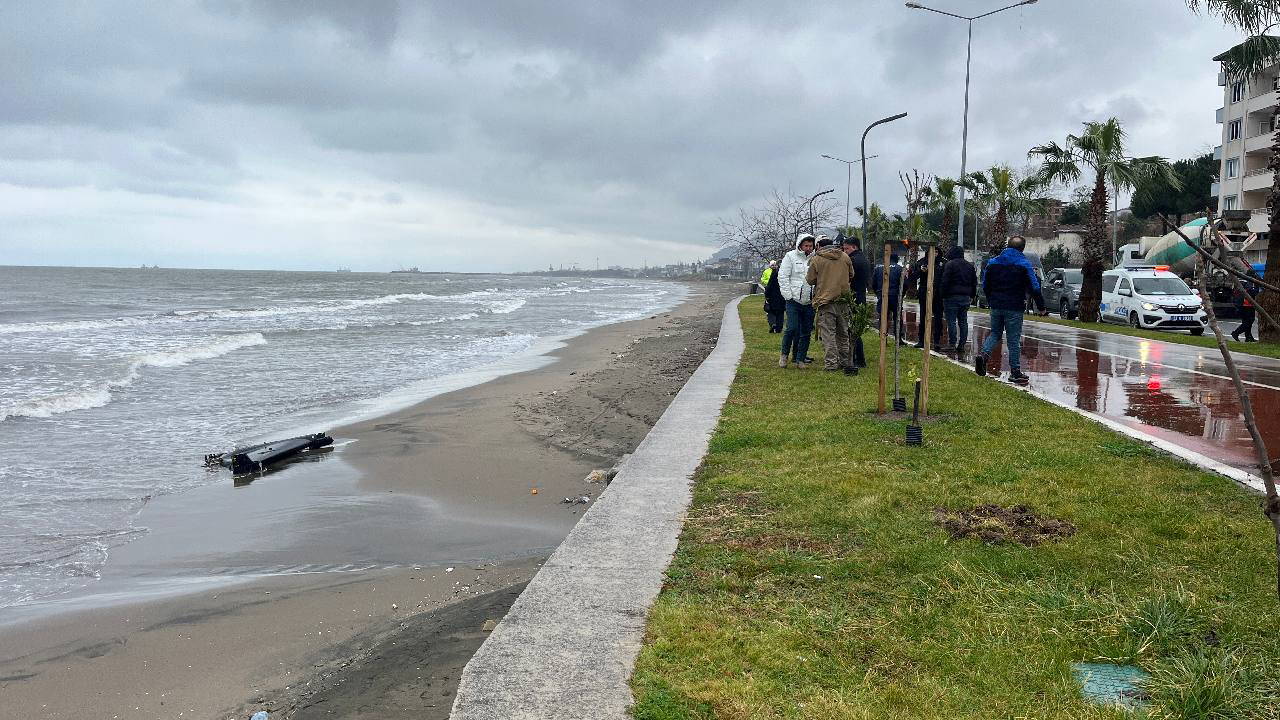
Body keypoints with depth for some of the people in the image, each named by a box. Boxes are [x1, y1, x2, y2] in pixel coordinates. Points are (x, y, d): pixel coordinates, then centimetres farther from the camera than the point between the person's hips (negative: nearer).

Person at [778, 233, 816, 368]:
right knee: (792, 328, -10)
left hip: (809, 302, 4)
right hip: (794, 301, -3)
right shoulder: (790, 257, 0)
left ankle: (800, 359, 15)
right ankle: (784, 354, 10)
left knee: (806, 332, 5)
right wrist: (788, 296, -8)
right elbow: (783, 277, -3)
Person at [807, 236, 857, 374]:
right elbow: (852, 276, 17)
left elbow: (810, 280, 0)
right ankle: (845, 362, 20)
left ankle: (831, 364, -6)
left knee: (828, 334, -2)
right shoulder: (845, 257, 6)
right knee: (843, 333, 14)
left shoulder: (816, 259, -5)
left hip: (825, 302, -4)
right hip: (843, 301, 4)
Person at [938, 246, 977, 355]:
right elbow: (974, 282, 17)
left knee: (951, 321, -4)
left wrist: (943, 295, -7)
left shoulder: (950, 264, -7)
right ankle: (962, 345, 10)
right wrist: (972, 296, 21)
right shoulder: (970, 265, 15)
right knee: (963, 321, 9)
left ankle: (953, 345, -7)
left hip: (952, 297, -6)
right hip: (966, 297, 6)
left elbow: (945, 281, -13)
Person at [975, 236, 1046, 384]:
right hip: (1014, 308, -3)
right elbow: (1034, 288, -9)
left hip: (996, 306, 3)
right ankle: (1015, 372, 6)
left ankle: (983, 354, -10)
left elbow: (985, 285, 12)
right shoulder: (1024, 264, -6)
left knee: (995, 333, 17)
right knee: (1014, 339, 2)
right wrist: (1041, 308, -2)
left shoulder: (993, 262, 7)